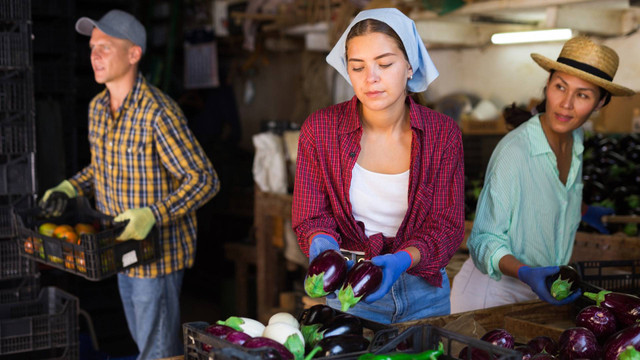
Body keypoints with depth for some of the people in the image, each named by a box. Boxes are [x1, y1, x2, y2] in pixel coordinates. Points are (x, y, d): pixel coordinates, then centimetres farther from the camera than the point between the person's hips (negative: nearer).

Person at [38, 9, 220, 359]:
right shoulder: (97, 107, 4)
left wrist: (152, 215, -34)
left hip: (158, 250, -8)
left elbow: (204, 180, -24)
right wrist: (68, 189, 3)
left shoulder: (157, 112, -23)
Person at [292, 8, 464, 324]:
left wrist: (403, 259, -28)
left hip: (425, 291, 2)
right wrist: (323, 244, -27)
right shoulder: (319, 129, -10)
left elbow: (447, 226, -9)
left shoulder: (442, 133, -8)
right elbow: (310, 217, -5)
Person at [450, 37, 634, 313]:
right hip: (496, 291, -6)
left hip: (544, 291, 7)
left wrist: (584, 212, 34)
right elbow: (484, 240, -22)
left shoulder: (575, 140, -1)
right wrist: (526, 273, -36)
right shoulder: (514, 151, -25)